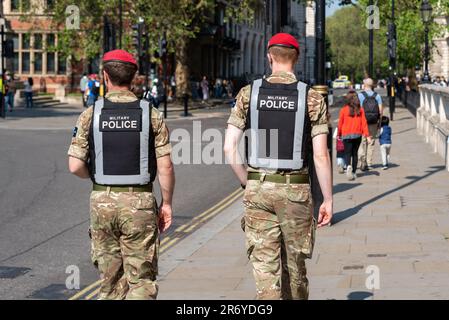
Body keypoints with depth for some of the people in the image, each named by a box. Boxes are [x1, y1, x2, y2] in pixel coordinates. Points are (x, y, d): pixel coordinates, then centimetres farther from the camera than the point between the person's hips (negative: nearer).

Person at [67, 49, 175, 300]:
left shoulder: (91, 115, -2)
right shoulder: (151, 115, -4)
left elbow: (75, 166, -5)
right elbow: (165, 167, -7)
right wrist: (167, 203, 6)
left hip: (102, 201, 2)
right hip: (140, 203, -1)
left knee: (110, 275, 14)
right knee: (141, 279, 3)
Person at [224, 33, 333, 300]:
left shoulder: (248, 94, 1)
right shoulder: (312, 98, -3)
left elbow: (229, 147, -3)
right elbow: (321, 155, -7)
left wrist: (248, 183, 8)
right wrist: (328, 199, 0)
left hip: (258, 188, 1)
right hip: (295, 189, 0)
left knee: (265, 265, 2)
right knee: (294, 264, 15)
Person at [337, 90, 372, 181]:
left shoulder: (343, 110, -5)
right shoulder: (360, 110, 0)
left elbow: (340, 123, 1)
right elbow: (364, 123, -3)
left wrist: (338, 134, 15)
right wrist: (367, 135, -2)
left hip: (346, 135, -2)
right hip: (357, 135, 2)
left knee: (347, 153, 0)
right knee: (355, 153, 14)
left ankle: (348, 166, -29)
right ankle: (353, 172, 16)